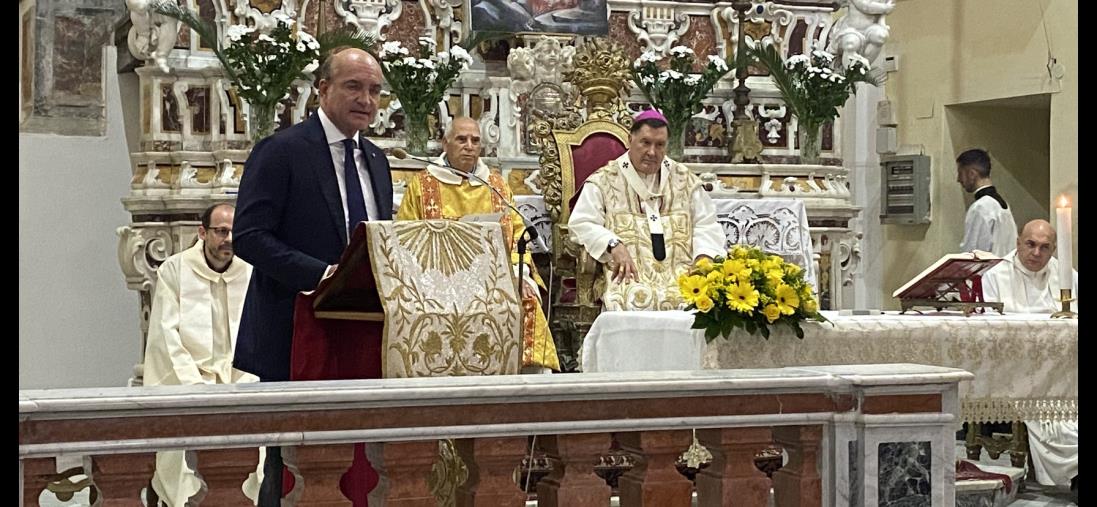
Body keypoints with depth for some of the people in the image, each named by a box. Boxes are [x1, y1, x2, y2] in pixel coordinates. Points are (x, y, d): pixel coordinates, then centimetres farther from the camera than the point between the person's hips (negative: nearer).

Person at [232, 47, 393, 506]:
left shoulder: (376, 162, 16)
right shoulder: (280, 152, -7)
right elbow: (249, 236, -15)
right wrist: (321, 274, -24)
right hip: (297, 335, -6)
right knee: (289, 468, -1)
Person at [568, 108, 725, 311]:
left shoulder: (684, 179, 19)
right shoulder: (604, 180, 10)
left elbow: (706, 224, 18)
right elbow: (580, 223, 2)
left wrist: (704, 257, -3)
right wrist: (613, 245, -16)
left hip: (680, 269, 3)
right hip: (629, 272, -3)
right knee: (639, 299, -36)